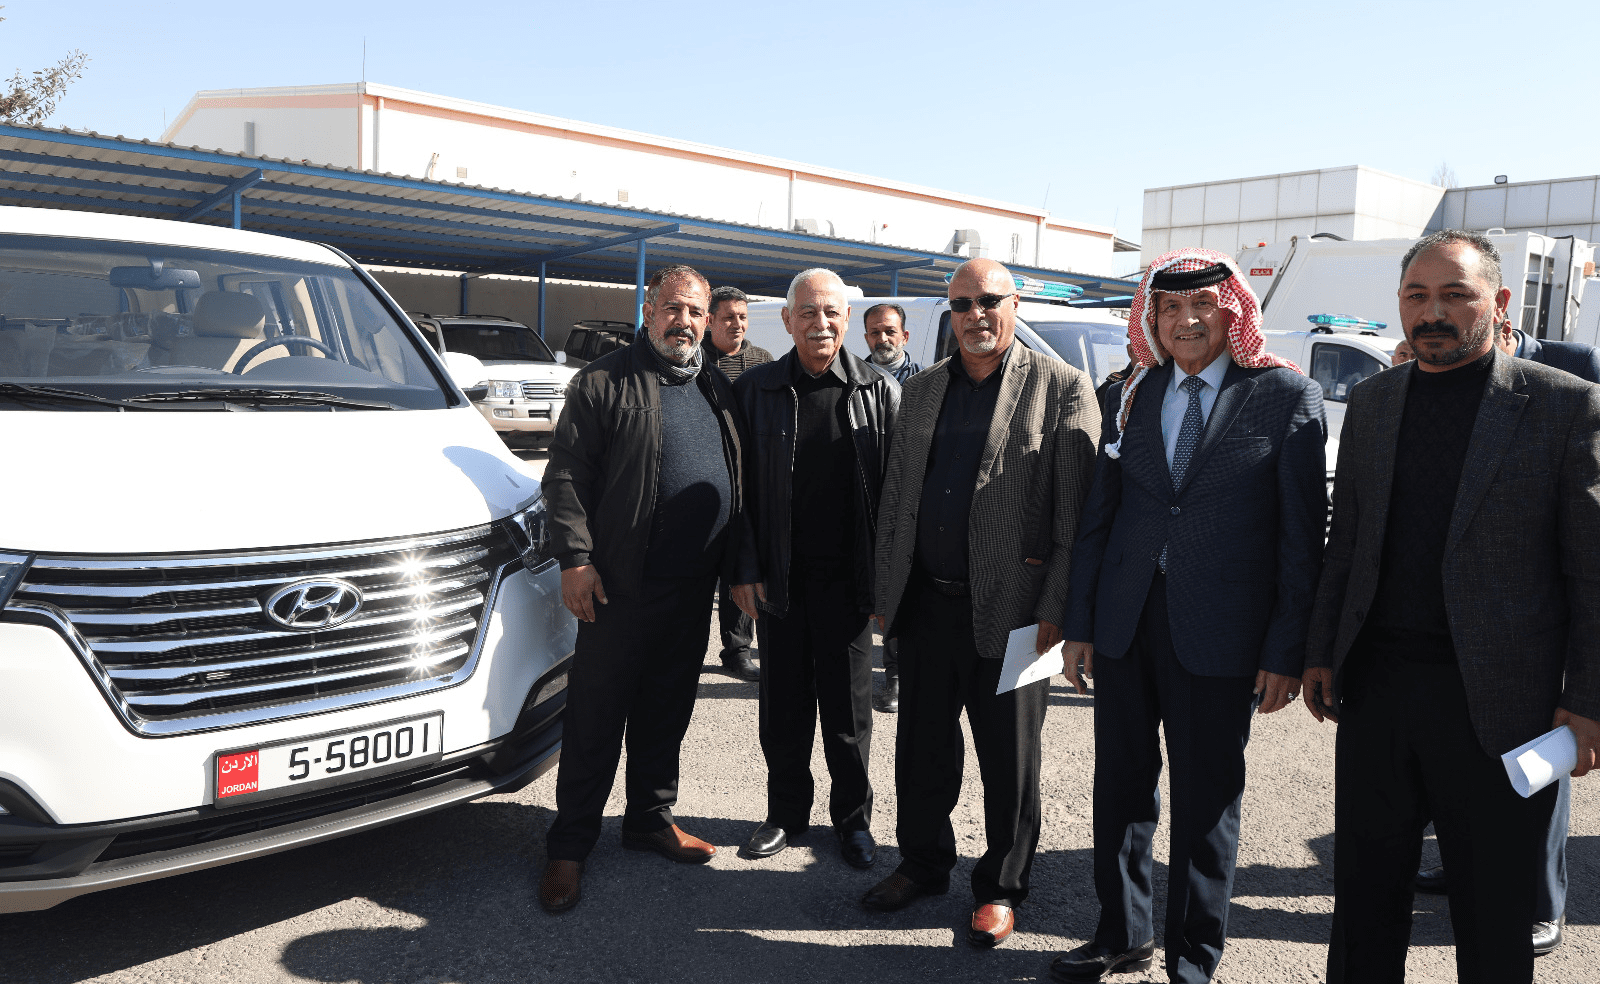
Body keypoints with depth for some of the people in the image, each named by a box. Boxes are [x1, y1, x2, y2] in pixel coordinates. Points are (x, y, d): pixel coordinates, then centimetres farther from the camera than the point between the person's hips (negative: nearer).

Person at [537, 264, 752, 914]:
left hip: (694, 589, 5)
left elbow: (738, 483, 18)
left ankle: (651, 819, 32)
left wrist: (738, 566, 13)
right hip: (620, 587, -5)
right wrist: (575, 558, -15)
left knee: (666, 712, 16)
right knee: (596, 715, 2)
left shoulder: (719, 391, 14)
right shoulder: (601, 383, -3)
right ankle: (569, 846, 14)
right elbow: (565, 476, -7)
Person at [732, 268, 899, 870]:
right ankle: (786, 812, 30)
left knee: (848, 708, 10)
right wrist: (744, 570, -2)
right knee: (784, 706, 12)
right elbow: (739, 488, 3)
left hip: (848, 578, -1)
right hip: (778, 578, 1)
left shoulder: (880, 393, 0)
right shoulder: (757, 390, 2)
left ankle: (852, 817, 28)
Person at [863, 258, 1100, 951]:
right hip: (924, 602, 5)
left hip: (1009, 609, -4)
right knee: (922, 748, 15)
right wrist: (884, 589, 10)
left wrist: (1056, 610, -12)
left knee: (1009, 758, 9)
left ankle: (1002, 886, 27)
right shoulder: (920, 391, 11)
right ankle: (923, 863, 35)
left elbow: (1077, 510, -8)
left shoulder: (1061, 387, -4)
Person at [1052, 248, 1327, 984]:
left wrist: (1287, 649, -10)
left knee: (1207, 800, 9)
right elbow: (1098, 514, 8)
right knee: (1121, 787, 14)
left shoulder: (1287, 396, -4)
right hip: (1125, 623, 4)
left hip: (1220, 636, -4)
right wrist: (1080, 622, 5)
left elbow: (1303, 531, -6)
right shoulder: (1132, 396, 7)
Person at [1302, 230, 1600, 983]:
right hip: (1375, 685, 4)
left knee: (1494, 922, 11)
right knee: (1365, 892, 16)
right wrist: (1320, 653, 10)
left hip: (1496, 699, -3)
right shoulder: (1371, 402, 9)